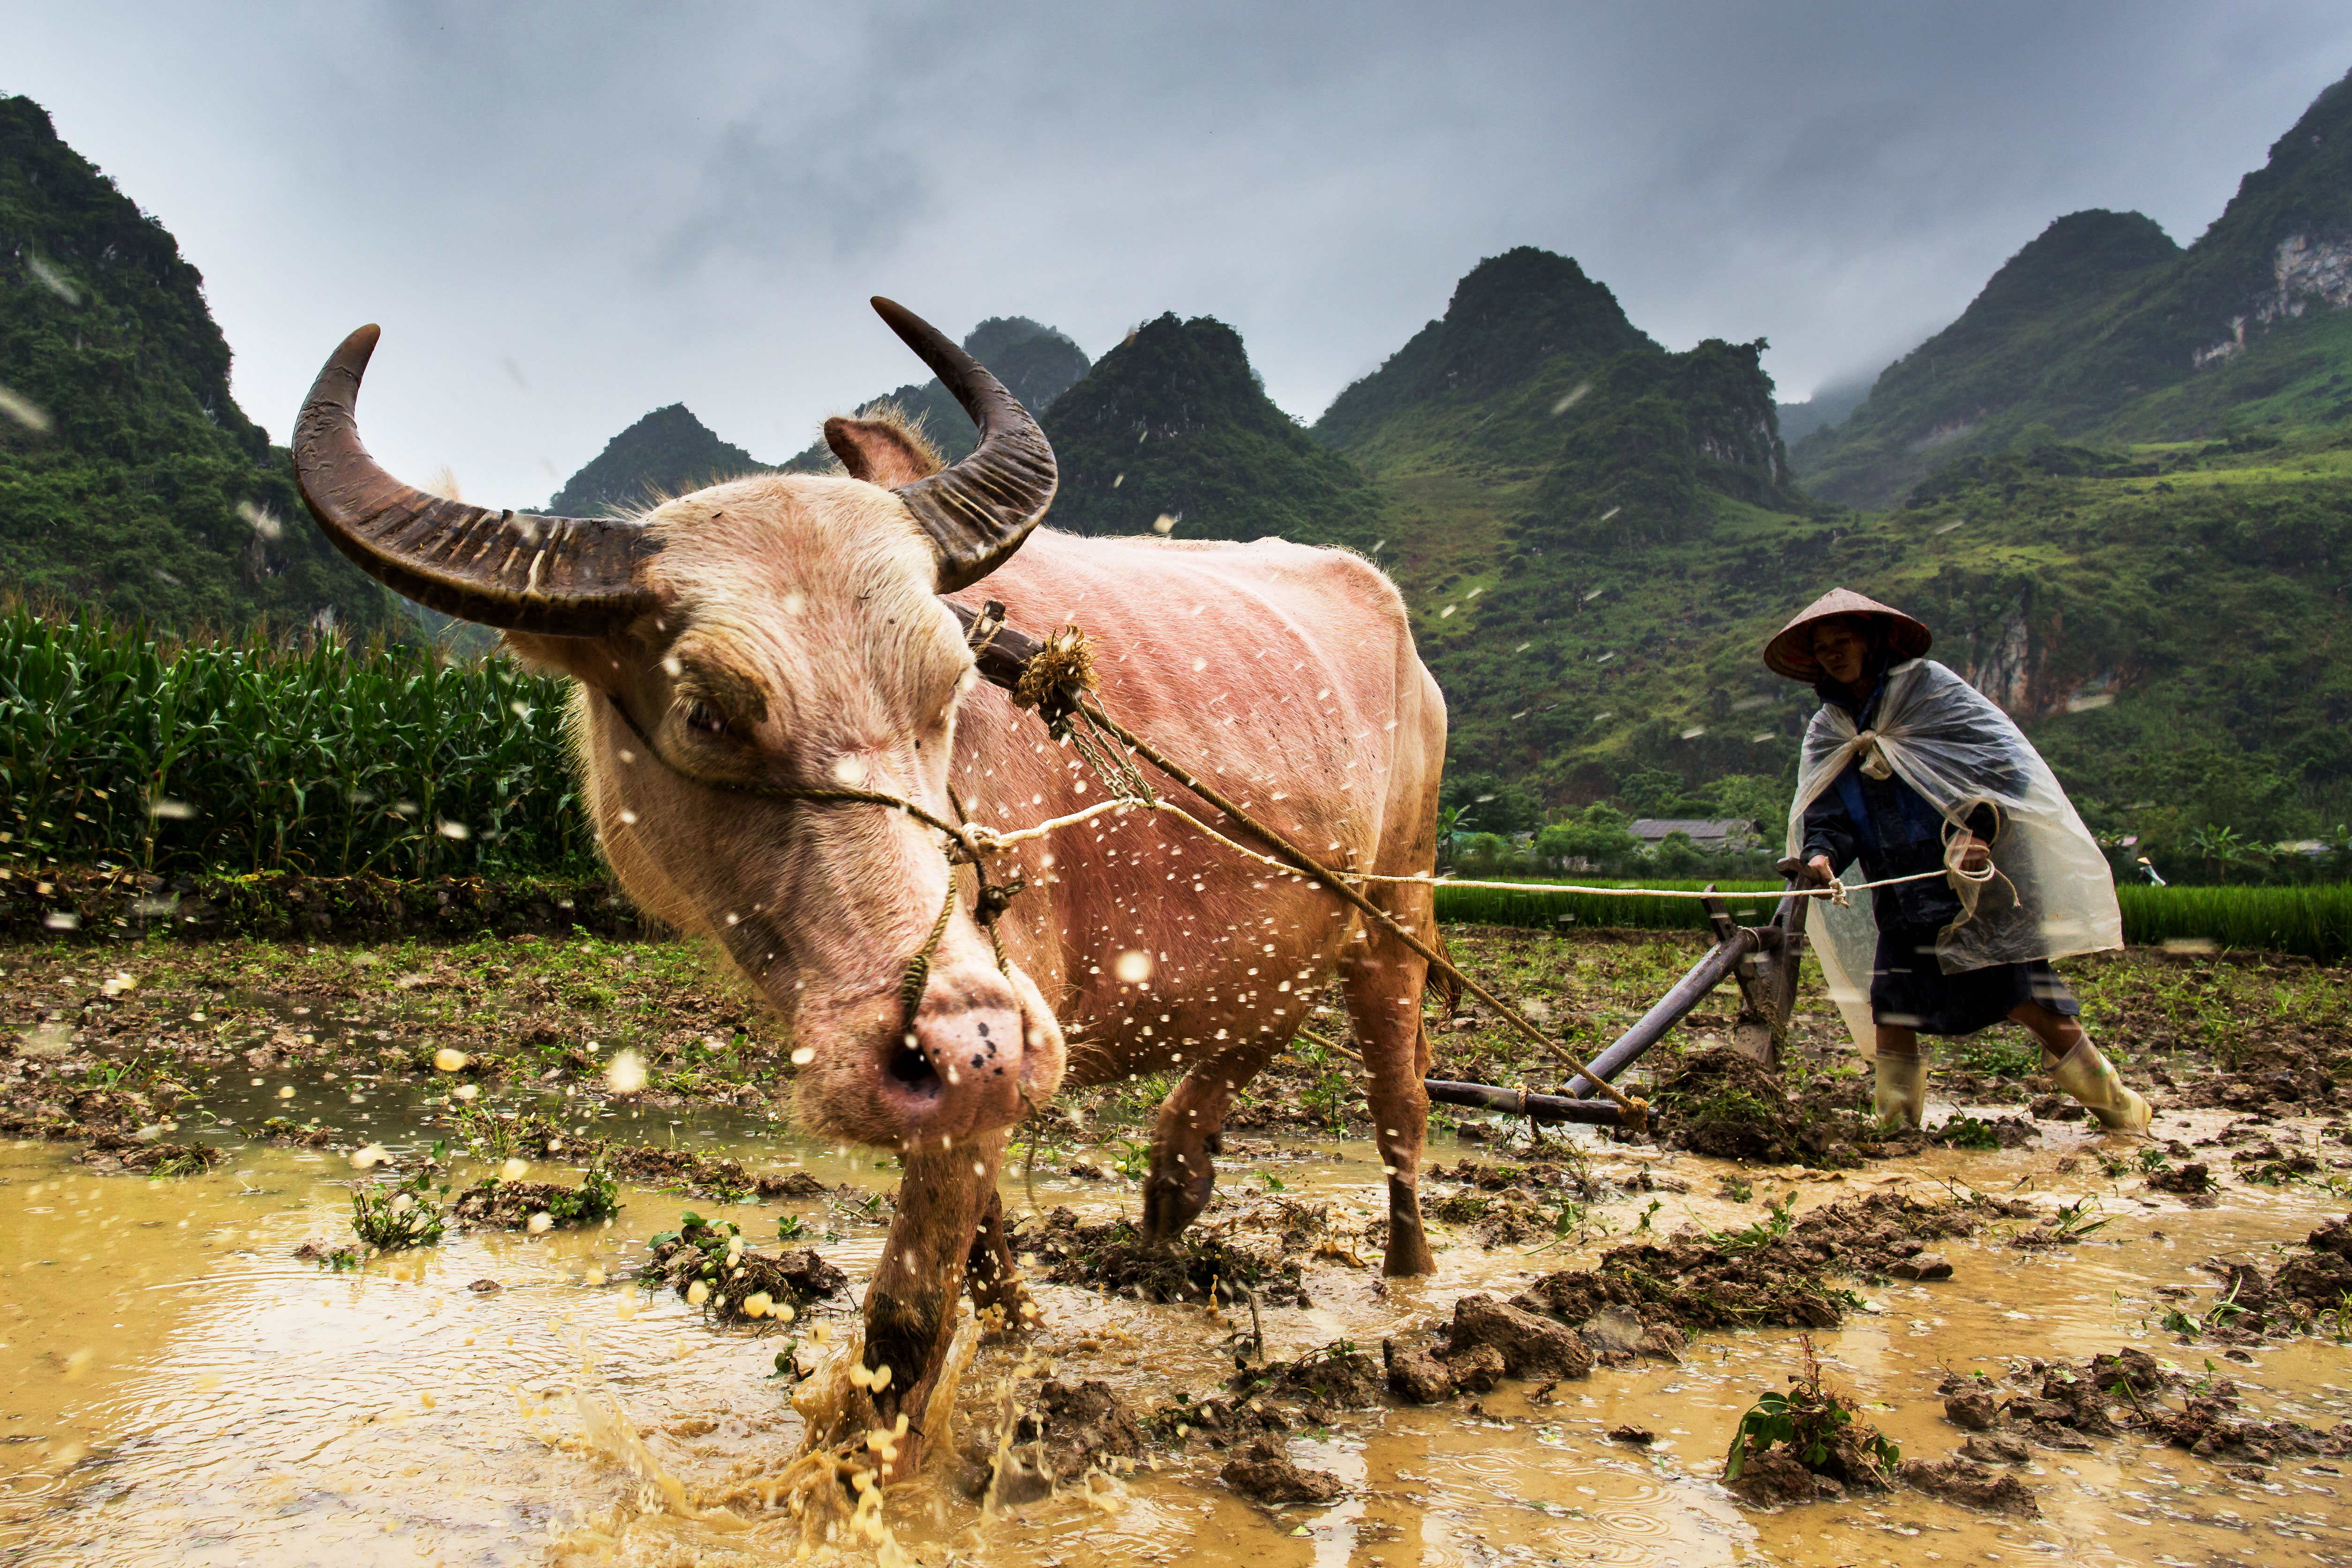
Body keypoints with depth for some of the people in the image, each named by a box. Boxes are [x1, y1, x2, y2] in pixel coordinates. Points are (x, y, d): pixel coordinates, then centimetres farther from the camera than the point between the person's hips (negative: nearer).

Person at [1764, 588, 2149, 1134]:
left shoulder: (1928, 687, -3)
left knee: (2027, 997, -5)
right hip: (1903, 896, 5)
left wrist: (1981, 828, -24)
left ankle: (2117, 1107, 13)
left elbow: (2009, 759, -10)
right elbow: (1825, 813, 3)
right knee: (1892, 1008, -3)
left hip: (1978, 880, -4)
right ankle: (1897, 1128, 8)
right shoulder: (1827, 733, 10)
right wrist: (1820, 856, -19)